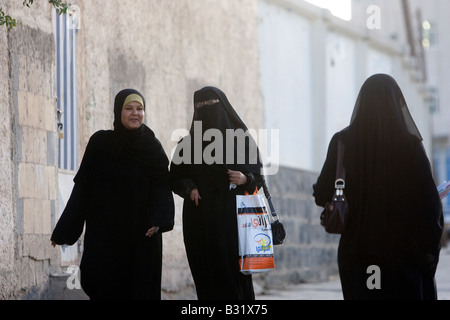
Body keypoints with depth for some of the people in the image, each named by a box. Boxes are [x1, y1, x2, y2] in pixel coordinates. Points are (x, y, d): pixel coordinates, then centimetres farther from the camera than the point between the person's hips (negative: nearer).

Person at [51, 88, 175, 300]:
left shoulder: (153, 147, 3)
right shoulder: (100, 142, 2)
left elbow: (161, 187, -2)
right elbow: (82, 187, 3)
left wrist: (157, 220, -20)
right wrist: (64, 230, -1)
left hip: (140, 235, 0)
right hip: (103, 233, 0)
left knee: (140, 288, -3)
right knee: (98, 283, -14)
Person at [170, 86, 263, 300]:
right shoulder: (189, 142, 12)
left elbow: (258, 175, 8)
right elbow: (175, 177, 14)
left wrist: (245, 179, -13)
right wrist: (190, 188, -6)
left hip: (233, 217, -2)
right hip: (200, 221, 2)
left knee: (235, 272, -10)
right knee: (206, 273, -4)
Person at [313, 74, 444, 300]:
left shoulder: (342, 143, -2)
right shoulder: (410, 145, -8)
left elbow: (323, 196, 1)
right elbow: (430, 202, -10)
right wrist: (431, 247, 1)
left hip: (357, 250, 2)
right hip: (402, 250, -2)